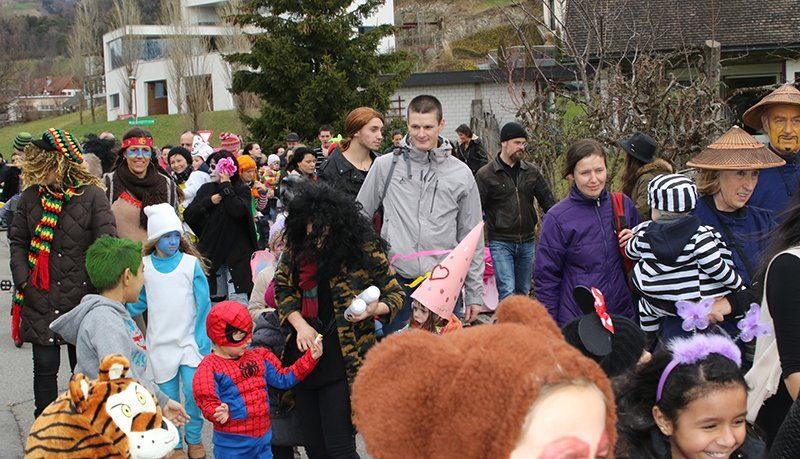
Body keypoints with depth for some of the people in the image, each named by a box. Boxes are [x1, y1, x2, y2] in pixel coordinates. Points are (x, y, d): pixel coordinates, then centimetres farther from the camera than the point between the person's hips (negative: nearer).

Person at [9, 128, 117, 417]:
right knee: (45, 366, 5)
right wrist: (23, 280, -3)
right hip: (40, 297, 2)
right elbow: (17, 241, 9)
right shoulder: (31, 196, 2)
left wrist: (97, 287, -13)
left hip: (81, 296, -2)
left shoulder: (92, 195, -8)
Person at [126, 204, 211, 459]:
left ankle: (194, 438, 18)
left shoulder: (191, 263, -6)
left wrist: (204, 341, -7)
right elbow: (138, 304, 7)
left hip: (190, 340, -1)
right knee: (168, 396, 7)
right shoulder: (143, 266, 0)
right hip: (160, 343, 2)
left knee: (193, 392, -6)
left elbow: (203, 305, -4)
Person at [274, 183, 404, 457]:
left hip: (341, 361, -5)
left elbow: (394, 293, -1)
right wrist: (300, 324, -4)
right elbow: (282, 287, 12)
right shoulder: (297, 248, 2)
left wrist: (374, 309, -23)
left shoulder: (365, 249, -11)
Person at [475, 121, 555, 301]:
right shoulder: (486, 175, -5)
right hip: (501, 243, -5)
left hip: (527, 242, 5)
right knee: (507, 292, -13)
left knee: (523, 292, 13)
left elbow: (548, 201, 13)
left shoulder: (532, 172, 7)